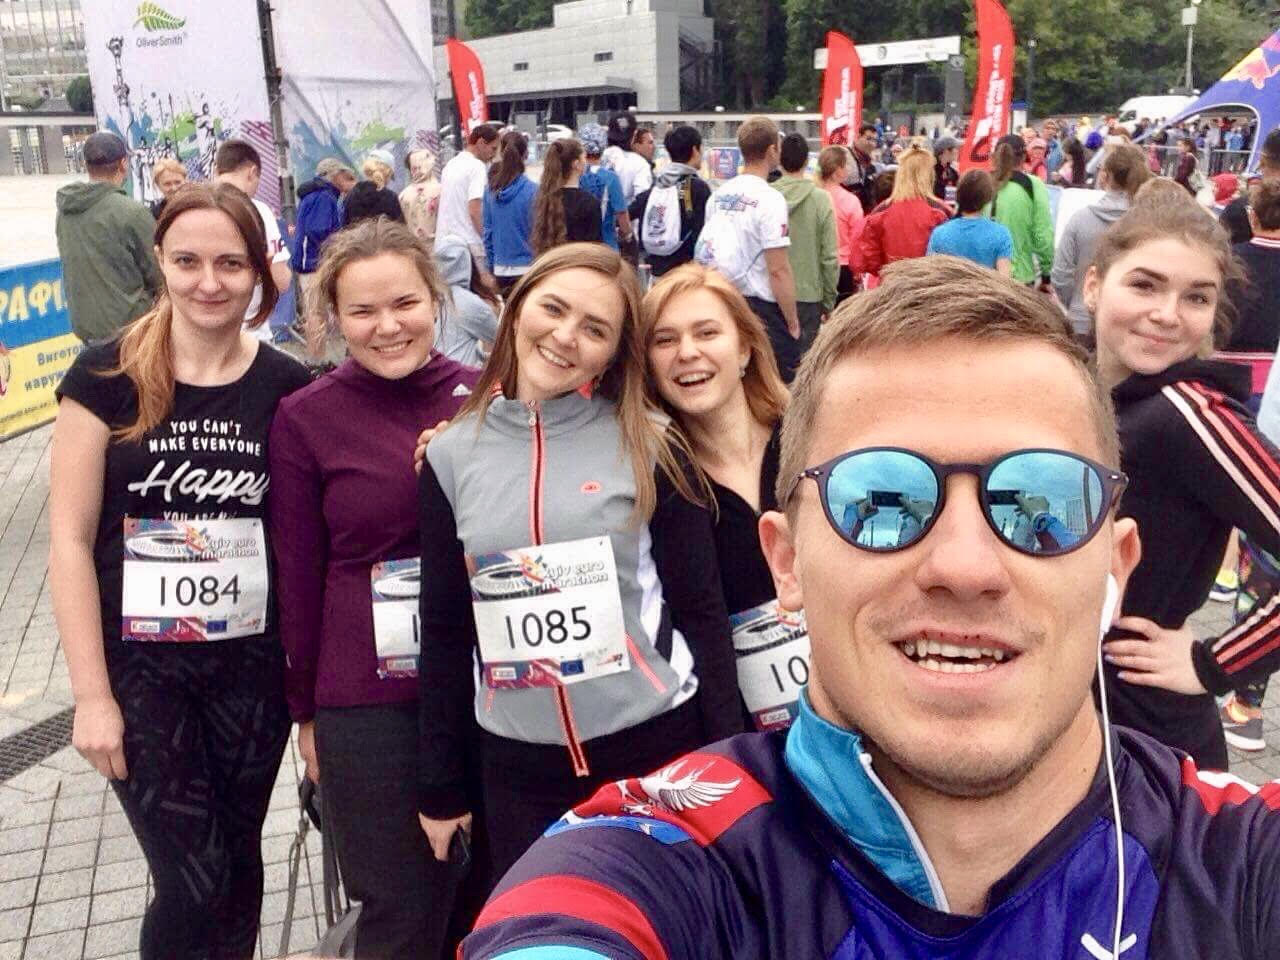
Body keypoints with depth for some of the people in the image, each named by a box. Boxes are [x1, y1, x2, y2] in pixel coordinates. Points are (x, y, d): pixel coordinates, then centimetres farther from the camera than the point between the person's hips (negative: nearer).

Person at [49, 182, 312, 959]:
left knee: (238, 860, 16)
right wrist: (92, 693, -9)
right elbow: (70, 538, -7)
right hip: (139, 664, -2)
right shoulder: (107, 376, -9)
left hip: (254, 662, 2)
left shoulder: (288, 386, -3)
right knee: (192, 880, 0)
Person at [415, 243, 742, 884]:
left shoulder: (648, 447, -5)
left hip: (657, 745, -1)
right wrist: (441, 787, 9)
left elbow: (701, 611, -2)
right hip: (518, 765, 2)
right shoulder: (452, 454, 0)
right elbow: (445, 630, 6)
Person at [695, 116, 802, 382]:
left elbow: (705, 252, 12)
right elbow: (778, 270, -17)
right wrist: (793, 323, -9)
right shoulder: (769, 199, -14)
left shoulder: (719, 194, 8)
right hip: (761, 309, -8)